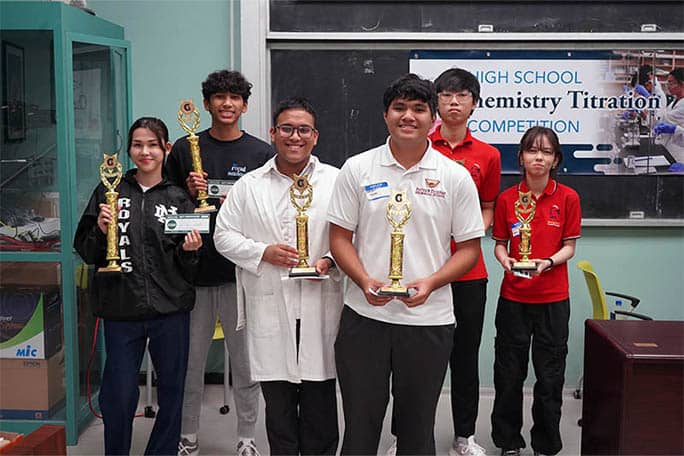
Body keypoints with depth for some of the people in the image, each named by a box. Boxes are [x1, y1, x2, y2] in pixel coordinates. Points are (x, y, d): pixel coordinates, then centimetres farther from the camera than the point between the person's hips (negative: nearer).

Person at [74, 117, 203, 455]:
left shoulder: (179, 199, 5)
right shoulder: (109, 192, 5)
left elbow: (187, 266, 10)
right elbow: (85, 251, 7)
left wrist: (189, 250, -10)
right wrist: (101, 230, -11)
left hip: (170, 309, 1)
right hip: (121, 308, 0)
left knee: (172, 390, 9)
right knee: (119, 395, 4)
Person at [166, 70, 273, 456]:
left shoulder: (262, 153, 5)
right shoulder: (185, 149, 7)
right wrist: (188, 192, -8)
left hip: (242, 273, -1)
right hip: (195, 269, 1)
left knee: (246, 363, 5)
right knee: (191, 361, 10)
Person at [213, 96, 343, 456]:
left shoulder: (337, 181, 5)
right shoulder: (249, 185, 9)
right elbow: (224, 234, 8)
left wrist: (332, 260, -14)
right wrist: (263, 253, -7)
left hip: (321, 308, -1)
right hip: (269, 309, 1)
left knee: (320, 407, 6)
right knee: (278, 407, 10)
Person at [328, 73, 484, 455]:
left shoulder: (456, 177, 0)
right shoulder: (357, 169, 2)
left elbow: (469, 248, 2)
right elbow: (340, 237, 3)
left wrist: (430, 283, -15)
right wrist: (365, 281, -14)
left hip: (429, 320, 0)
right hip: (364, 315, 0)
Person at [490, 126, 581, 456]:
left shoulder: (568, 198, -2)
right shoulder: (507, 199, 0)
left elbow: (569, 246, 1)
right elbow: (499, 243, 7)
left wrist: (549, 262, -18)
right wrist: (505, 261, -15)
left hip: (553, 297, -1)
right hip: (513, 296, 1)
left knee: (550, 374, 6)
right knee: (509, 372, 8)